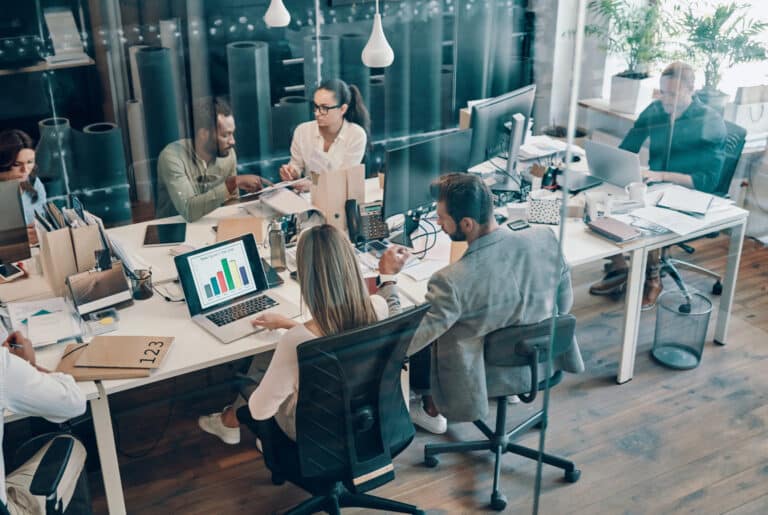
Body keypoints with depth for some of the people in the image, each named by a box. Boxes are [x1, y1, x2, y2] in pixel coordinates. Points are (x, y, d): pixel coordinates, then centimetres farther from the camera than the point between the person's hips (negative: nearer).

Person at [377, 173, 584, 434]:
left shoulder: (452, 282, -37)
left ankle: (432, 410, 36)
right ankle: (513, 388, 45)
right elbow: (564, 304, -4)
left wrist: (388, 278, -15)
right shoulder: (545, 238, -21)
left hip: (480, 380, -5)